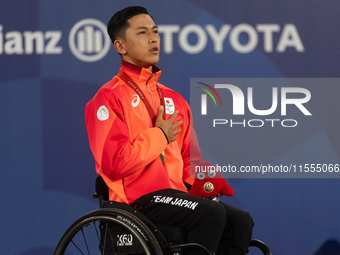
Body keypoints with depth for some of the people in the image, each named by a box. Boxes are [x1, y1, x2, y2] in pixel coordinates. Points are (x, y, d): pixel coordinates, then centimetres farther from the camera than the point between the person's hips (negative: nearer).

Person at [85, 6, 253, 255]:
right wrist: (160, 136, -6)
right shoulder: (109, 98, -3)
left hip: (176, 193, 7)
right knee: (211, 213, -28)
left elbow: (190, 160, 25)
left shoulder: (174, 100, 20)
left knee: (240, 221, -13)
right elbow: (115, 164, -15)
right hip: (138, 198, -7)